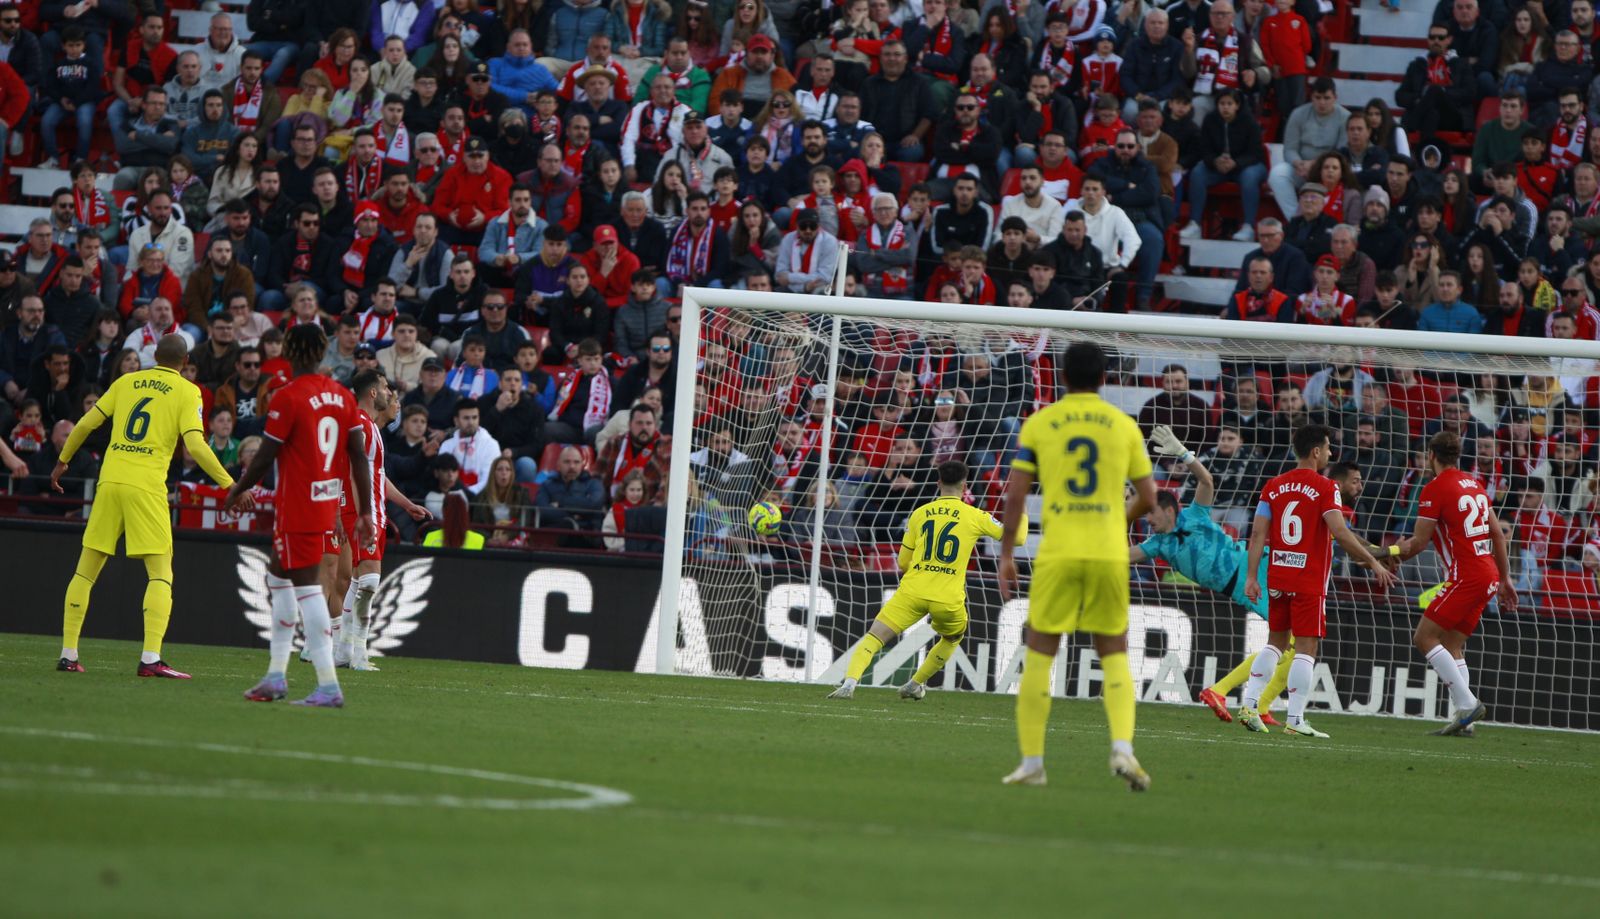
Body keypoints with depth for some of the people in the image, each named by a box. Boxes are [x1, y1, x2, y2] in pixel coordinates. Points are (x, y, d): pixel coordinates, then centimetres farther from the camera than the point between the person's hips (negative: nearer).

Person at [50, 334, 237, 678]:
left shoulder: (126, 382, 15)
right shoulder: (187, 392, 3)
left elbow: (87, 423, 13)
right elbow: (195, 444, -9)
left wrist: (62, 461, 27)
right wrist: (228, 485, -6)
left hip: (109, 481, 4)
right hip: (146, 486, -4)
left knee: (85, 572, 12)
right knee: (160, 576, -1)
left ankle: (68, 654, 11)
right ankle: (151, 658, -16)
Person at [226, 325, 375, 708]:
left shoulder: (288, 396, -14)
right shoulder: (342, 396, 6)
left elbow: (266, 456, -10)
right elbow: (359, 456, 4)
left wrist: (239, 490, 6)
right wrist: (364, 513, 7)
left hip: (297, 507, -8)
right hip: (329, 504, 8)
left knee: (306, 587, -7)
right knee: (278, 576, 21)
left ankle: (329, 686, -12)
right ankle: (276, 676, 21)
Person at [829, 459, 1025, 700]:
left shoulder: (919, 514, 10)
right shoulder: (974, 516, 4)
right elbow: (1016, 537, 12)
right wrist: (1022, 516, 32)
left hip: (913, 590, 0)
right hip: (949, 598, 0)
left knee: (872, 639, -3)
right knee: (952, 639, 31)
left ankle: (850, 682, -25)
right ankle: (915, 685, 32)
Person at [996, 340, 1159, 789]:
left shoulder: (1038, 424, 4)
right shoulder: (1124, 426, 6)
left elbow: (1015, 493, 1)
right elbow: (1148, 497, 8)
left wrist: (1006, 555, 8)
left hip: (1057, 554, -1)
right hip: (1110, 552, 1)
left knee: (1039, 654, 7)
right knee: (1114, 655, 10)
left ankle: (1031, 761, 5)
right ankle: (1122, 745, -10)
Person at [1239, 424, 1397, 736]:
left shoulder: (1273, 486, 7)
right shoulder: (1325, 487, -9)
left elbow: (1258, 534, 3)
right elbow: (1340, 533, -18)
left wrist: (1252, 577, 5)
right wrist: (1373, 563, -11)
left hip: (1277, 578, 6)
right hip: (1310, 581, -6)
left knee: (1276, 641, 17)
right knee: (1306, 648, -2)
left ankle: (1249, 705, 7)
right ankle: (1295, 720, -6)